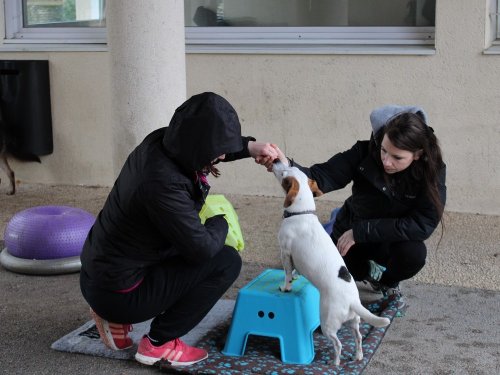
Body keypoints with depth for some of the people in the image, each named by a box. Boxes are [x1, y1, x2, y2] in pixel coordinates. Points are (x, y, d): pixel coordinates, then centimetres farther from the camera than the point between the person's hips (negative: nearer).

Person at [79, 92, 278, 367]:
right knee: (226, 262, -8)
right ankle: (159, 343, -2)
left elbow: (213, 146, 18)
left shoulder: (162, 142, -6)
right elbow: (203, 248, -21)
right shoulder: (163, 183, -31)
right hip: (118, 293, -9)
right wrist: (221, 221, -1)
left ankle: (116, 317, 19)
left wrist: (250, 147, 3)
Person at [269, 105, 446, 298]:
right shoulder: (366, 152, -23)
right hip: (350, 231, 2)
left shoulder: (432, 171, -25)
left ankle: (388, 283, 2)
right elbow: (322, 177, -28)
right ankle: (369, 270, 23)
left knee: (414, 253, -34)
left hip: (393, 239, -2)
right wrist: (288, 167, -51)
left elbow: (423, 224, -32)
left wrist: (361, 231, -34)